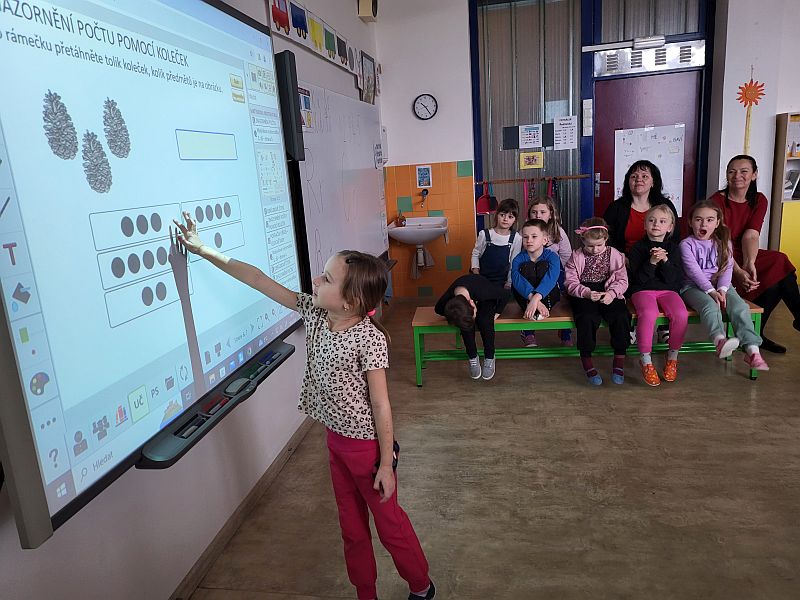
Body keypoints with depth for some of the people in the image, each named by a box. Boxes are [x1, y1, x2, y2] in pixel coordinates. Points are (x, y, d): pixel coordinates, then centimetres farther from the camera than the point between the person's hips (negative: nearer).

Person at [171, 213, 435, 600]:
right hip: (335, 438, 7)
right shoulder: (315, 313, -8)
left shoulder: (368, 339, -27)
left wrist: (386, 463, -15)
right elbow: (259, 281, -5)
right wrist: (203, 250, -5)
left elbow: (381, 406, -21)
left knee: (388, 522, 15)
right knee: (352, 525, 22)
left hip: (367, 444, -7)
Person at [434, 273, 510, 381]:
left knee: (484, 321, -32)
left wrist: (496, 314, -21)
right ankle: (472, 358, -11)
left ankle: (489, 358, -13)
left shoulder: (483, 291, -44)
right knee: (466, 323, -30)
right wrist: (453, 317, -18)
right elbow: (438, 310, -9)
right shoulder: (445, 301, -35)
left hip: (486, 301, -2)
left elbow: (506, 294, -24)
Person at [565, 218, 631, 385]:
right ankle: (587, 363, -16)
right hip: (583, 294, -1)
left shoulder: (614, 255, 6)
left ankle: (619, 361, -8)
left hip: (608, 293, 2)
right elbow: (571, 283, -2)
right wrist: (586, 293, -21)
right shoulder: (576, 257, 3)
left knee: (621, 316, -26)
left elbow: (622, 280, 3)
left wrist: (611, 293, -17)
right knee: (587, 318, -31)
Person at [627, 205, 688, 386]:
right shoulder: (638, 248, 1)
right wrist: (652, 262, -19)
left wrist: (665, 261, -16)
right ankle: (645, 361, -17)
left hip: (667, 290, 3)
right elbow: (638, 279, -7)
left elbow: (673, 279, -2)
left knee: (681, 314, -27)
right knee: (649, 313, -34)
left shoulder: (673, 248, 8)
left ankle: (672, 357, -3)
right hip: (642, 290, -2)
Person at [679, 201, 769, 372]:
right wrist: (711, 291, -21)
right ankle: (720, 341, -61)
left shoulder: (724, 243, 13)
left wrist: (722, 289, -14)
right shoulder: (686, 244, 1)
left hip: (719, 286, 4)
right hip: (693, 287, -4)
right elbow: (694, 271, -10)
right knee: (710, 306, -35)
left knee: (740, 306, -24)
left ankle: (752, 350, -33)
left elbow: (727, 268, 3)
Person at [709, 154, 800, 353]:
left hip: (745, 257, 5)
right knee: (780, 265, -21)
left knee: (777, 273, -23)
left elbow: (751, 235, -11)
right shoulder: (717, 201, -11)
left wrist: (750, 263, -29)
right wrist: (738, 272, -33)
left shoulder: (759, 201, 5)